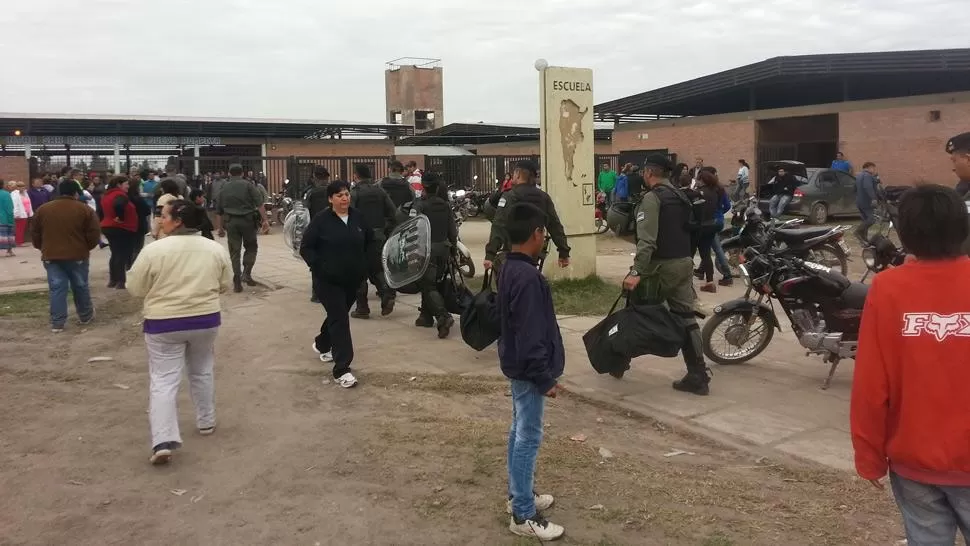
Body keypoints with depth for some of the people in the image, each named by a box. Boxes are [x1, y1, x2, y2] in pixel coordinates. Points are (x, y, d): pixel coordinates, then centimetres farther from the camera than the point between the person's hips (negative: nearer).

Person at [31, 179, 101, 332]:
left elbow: (35, 234, 11)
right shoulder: (84, 209, -4)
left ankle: (57, 323, 2)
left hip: (51, 255, 2)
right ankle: (85, 316, 26)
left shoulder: (43, 209, 5)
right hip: (77, 255, -2)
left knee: (56, 289, 4)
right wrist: (87, 248, 12)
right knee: (80, 287, 13)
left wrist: (43, 248, 25)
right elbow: (94, 234, -5)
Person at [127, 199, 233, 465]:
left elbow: (135, 288, -4)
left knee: (163, 381, 0)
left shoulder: (154, 250, -12)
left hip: (164, 324, -3)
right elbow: (224, 285, 9)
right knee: (202, 372, 20)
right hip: (206, 320, 4)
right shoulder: (216, 249, -1)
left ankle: (163, 442, -8)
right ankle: (206, 423, 30)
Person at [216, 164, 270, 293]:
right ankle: (246, 273, 0)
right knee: (251, 248, 15)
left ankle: (237, 282, 3)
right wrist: (265, 220, -11)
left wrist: (220, 227, 19)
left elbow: (219, 211, 13)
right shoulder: (248, 185, 1)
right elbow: (259, 204, -10)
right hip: (247, 220, -2)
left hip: (231, 221, 2)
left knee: (234, 251, 6)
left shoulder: (224, 188, 11)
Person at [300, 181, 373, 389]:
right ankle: (342, 370, -7)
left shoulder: (358, 217, 1)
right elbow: (305, 248, -8)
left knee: (338, 315, 21)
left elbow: (370, 241, 18)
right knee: (340, 319, -11)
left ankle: (322, 344, 50)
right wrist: (318, 266, -19)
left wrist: (366, 263, 11)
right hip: (328, 280, -5)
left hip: (352, 278, 5)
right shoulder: (321, 221, -11)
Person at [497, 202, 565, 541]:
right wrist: (546, 378, -19)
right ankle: (523, 515, 9)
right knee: (529, 438, -1)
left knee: (520, 432, 19)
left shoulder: (510, 269, 6)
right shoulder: (527, 277, -25)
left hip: (517, 365, 10)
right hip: (529, 370, -10)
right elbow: (531, 337, -26)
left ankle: (519, 497, 33)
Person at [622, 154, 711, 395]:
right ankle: (698, 377, 3)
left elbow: (647, 240, -22)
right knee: (686, 318, 5)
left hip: (660, 266, -7)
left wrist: (636, 272, -27)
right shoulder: (681, 196, 16)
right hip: (683, 263, 8)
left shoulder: (652, 198, -11)